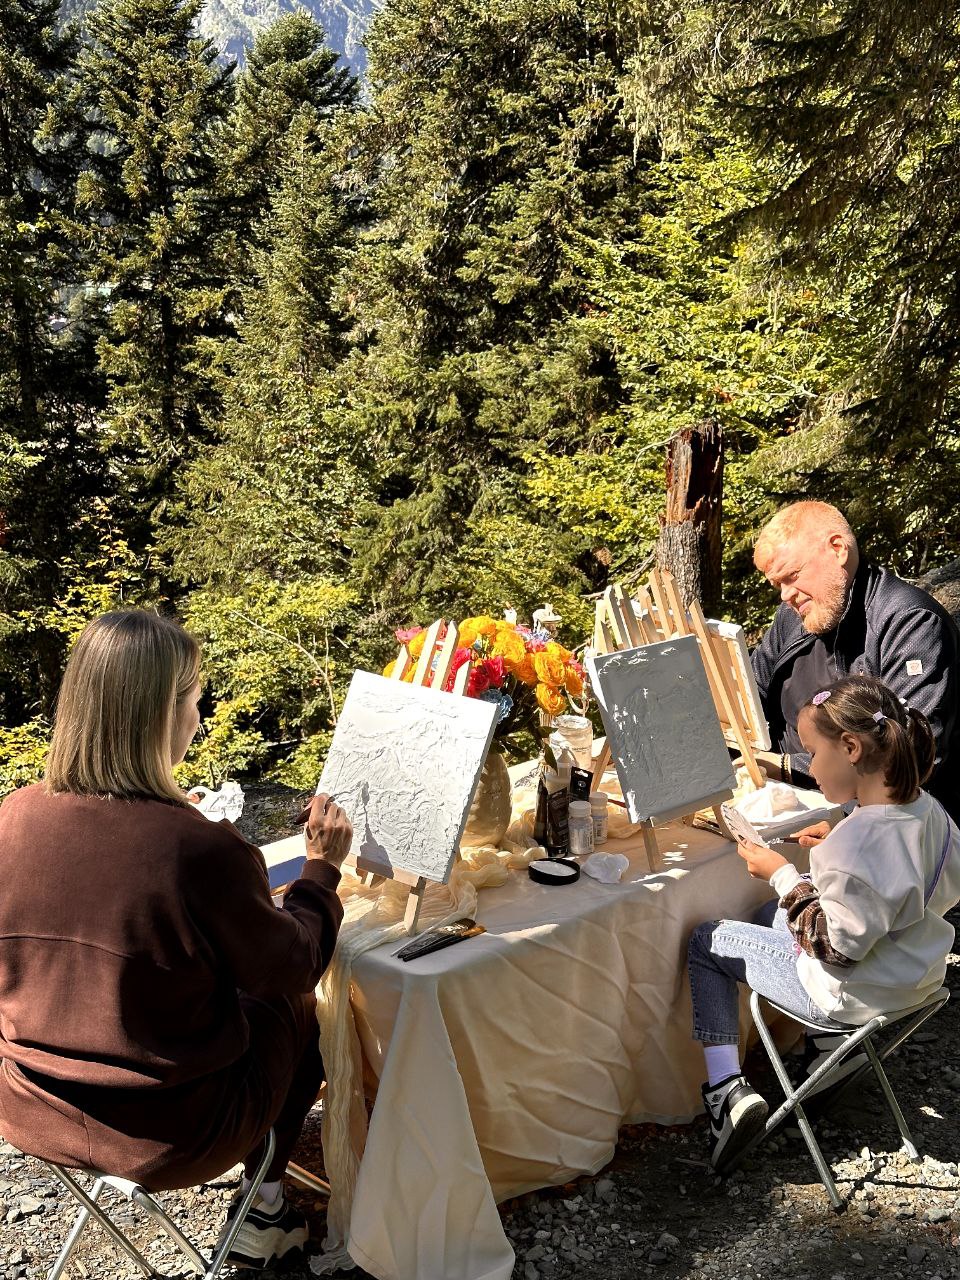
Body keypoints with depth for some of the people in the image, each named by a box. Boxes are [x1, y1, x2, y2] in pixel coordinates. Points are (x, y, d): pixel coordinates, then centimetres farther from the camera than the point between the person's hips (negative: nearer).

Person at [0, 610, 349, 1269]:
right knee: (297, 1011, 24)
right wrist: (322, 866, 3)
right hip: (172, 1134, -5)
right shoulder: (206, 849, -29)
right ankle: (263, 1209, 37)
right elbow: (290, 967, -11)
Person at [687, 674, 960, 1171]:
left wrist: (784, 875, -17)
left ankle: (727, 1088, 2)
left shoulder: (859, 840, -33)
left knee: (706, 942, 6)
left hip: (854, 994, -9)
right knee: (772, 916, 29)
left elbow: (835, 944, -27)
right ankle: (832, 1041, 22)